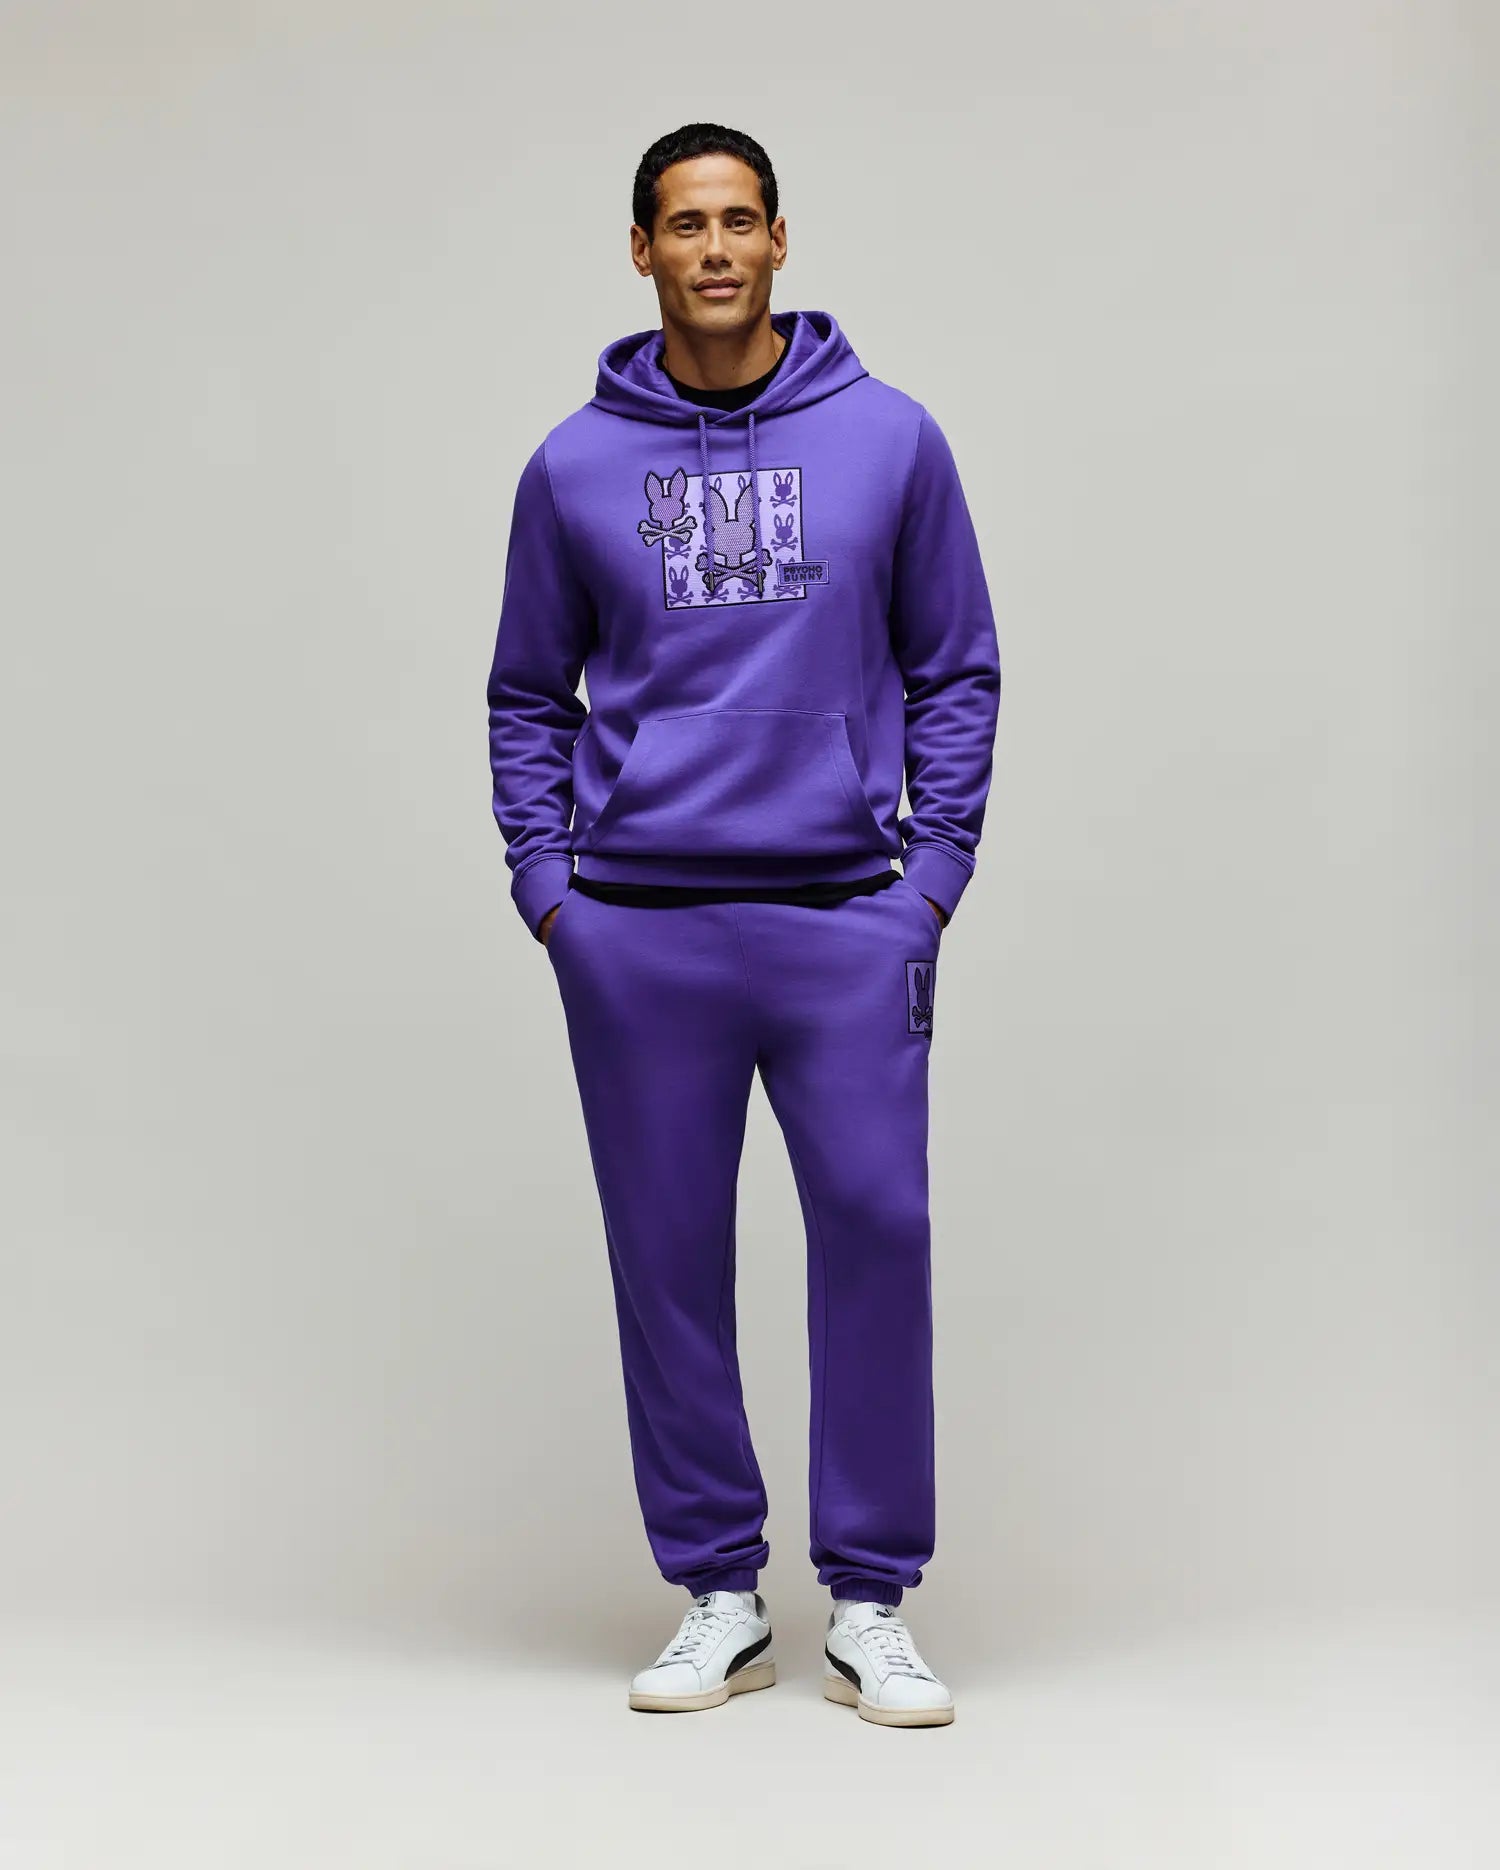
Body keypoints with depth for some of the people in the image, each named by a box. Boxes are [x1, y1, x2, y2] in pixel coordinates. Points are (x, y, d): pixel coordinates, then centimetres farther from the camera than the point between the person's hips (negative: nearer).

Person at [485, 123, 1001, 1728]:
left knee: (875, 1232, -3)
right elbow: (528, 695, 13)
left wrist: (933, 873, -1)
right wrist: (545, 885, 3)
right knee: (669, 1256, 5)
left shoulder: (889, 439, 4)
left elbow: (956, 672, 7)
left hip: (848, 919, -1)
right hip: (637, 932, 1)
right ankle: (716, 1596, 18)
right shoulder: (575, 465, 6)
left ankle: (870, 1606, 9)